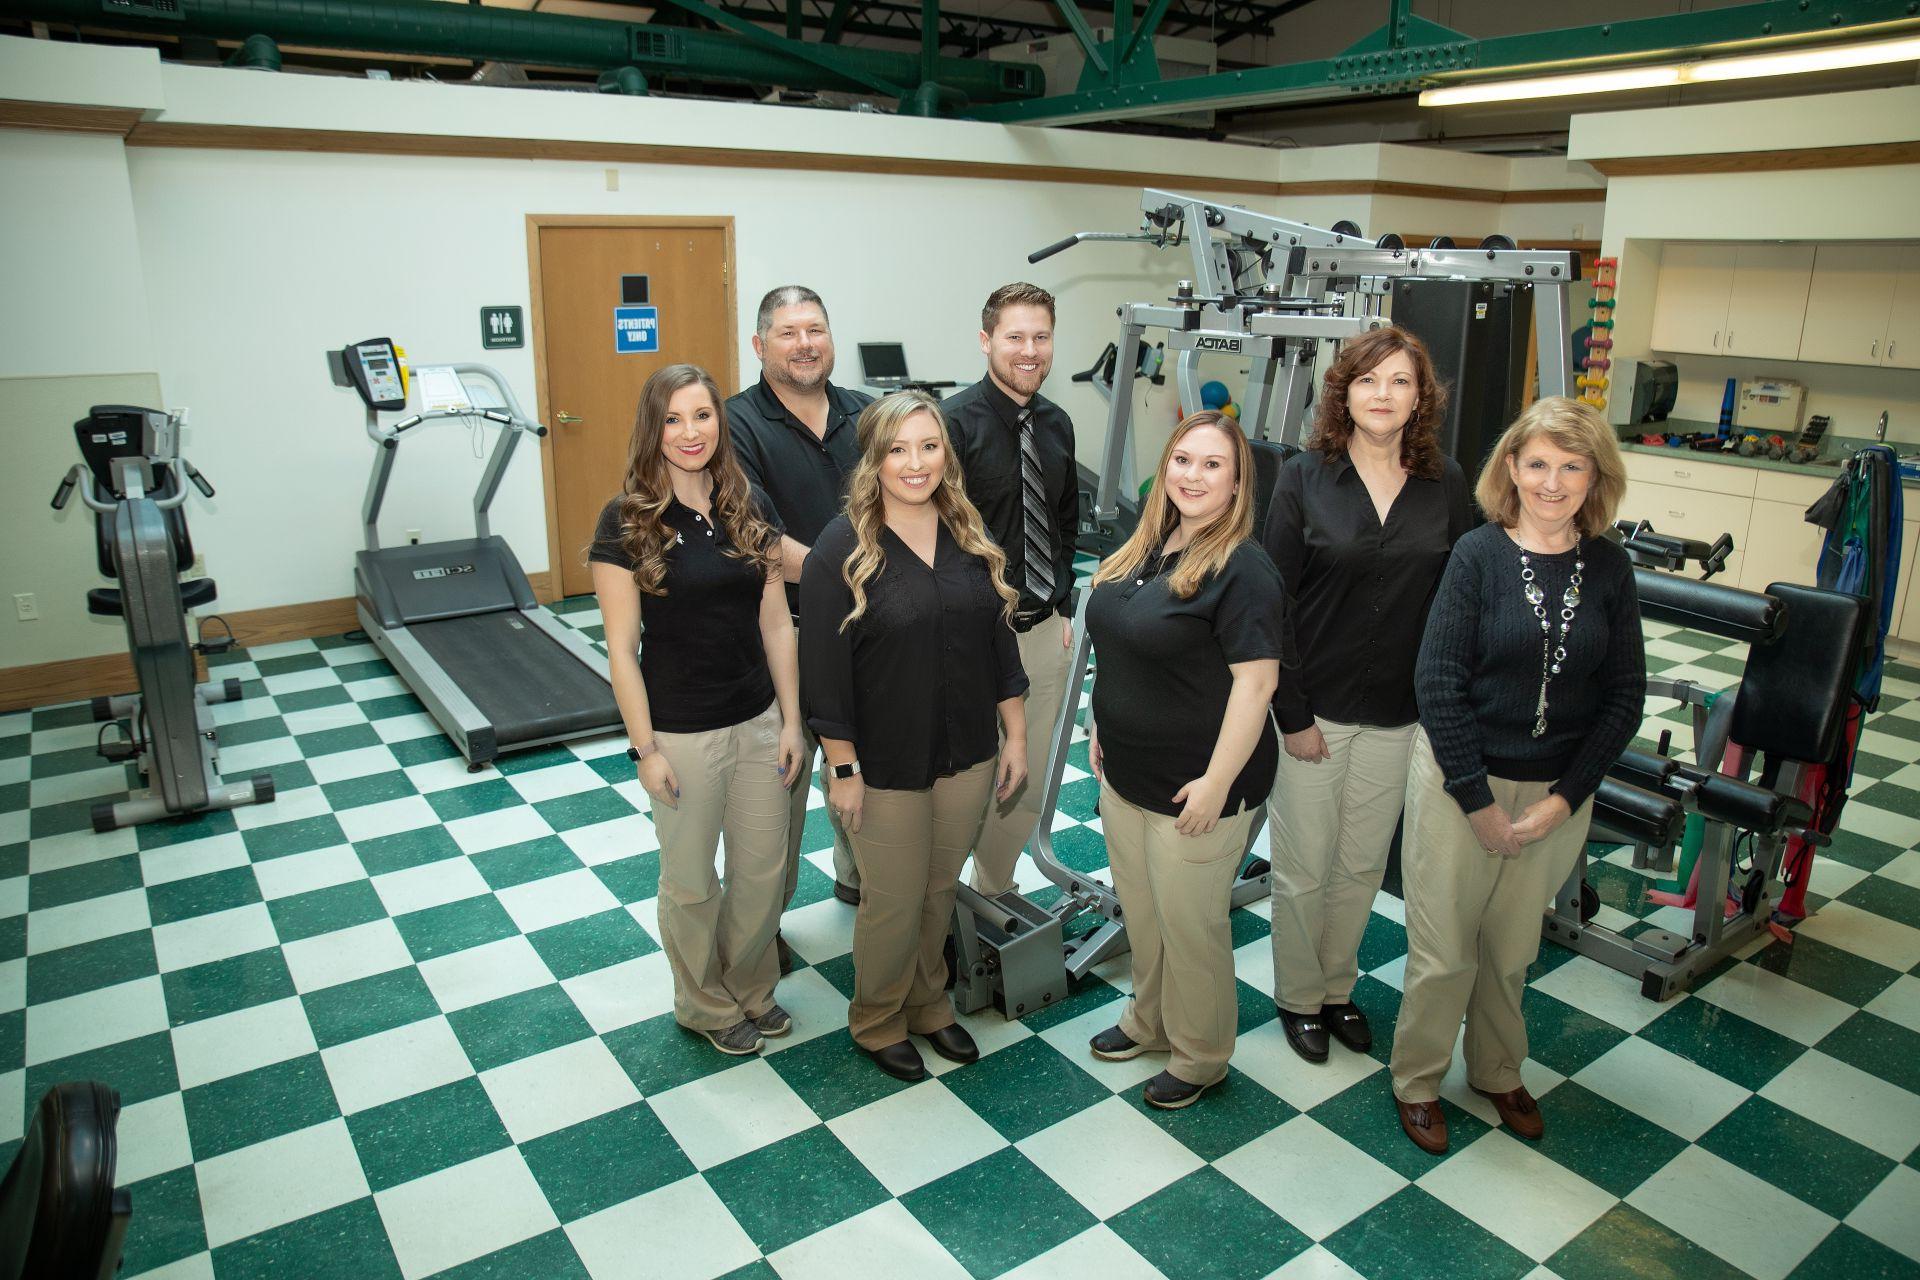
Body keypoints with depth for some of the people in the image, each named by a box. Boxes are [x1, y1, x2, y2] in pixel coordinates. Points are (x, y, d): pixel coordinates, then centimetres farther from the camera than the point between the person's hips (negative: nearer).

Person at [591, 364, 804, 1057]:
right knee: (692, 882, 13)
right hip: (681, 733, -4)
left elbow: (776, 623, 4)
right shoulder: (627, 521, -12)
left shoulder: (751, 507, 0)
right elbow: (621, 648, -10)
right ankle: (705, 1004, 36)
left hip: (759, 722, 4)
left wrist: (791, 719, 2)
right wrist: (645, 747, -11)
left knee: (763, 869, 16)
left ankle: (752, 989, 40)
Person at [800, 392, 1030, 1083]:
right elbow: (824, 669, -14)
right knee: (894, 902, 9)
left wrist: (1016, 735, 7)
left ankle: (929, 1006, 43)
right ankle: (878, 1022, 35)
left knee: (941, 890, 19)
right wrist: (843, 769, -13)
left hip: (968, 758, 5)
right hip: (885, 767, -4)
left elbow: (999, 640, 8)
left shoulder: (970, 537, 1)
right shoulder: (843, 549, -15)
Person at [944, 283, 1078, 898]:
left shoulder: (1058, 424, 8)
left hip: (1045, 633, 6)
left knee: (1027, 787, 16)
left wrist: (1064, 607, 10)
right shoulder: (956, 421, -13)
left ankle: (994, 893, 38)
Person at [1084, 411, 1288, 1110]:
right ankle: (1149, 1019, 45)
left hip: (1196, 788, -8)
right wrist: (1101, 725, 15)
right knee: (1138, 911, 22)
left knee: (1189, 923, 9)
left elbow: (1256, 681, -22)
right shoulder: (1144, 548, 6)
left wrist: (1217, 782, -22)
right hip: (1125, 773, 8)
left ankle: (1201, 1055, 31)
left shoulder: (1242, 568, -19)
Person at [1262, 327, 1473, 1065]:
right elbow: (1275, 601, -9)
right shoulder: (1305, 477, -7)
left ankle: (1338, 987, 38)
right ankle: (1299, 998, 31)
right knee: (1303, 867, 9)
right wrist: (1291, 714, -12)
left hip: (1399, 715, 3)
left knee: (1363, 865, 16)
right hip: (1314, 709, -2)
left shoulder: (1446, 485, 1)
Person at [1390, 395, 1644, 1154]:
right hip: (1461, 780, -3)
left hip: (1558, 792, 3)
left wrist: (1567, 796, -8)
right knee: (1443, 950, 8)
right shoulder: (1478, 554, -11)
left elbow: (1624, 697, 1)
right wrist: (1479, 800, -14)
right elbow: (1437, 683, -13)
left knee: (1512, 950, 19)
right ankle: (1417, 1082, 30)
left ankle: (1497, 1073, 42)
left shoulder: (1609, 569, -1)